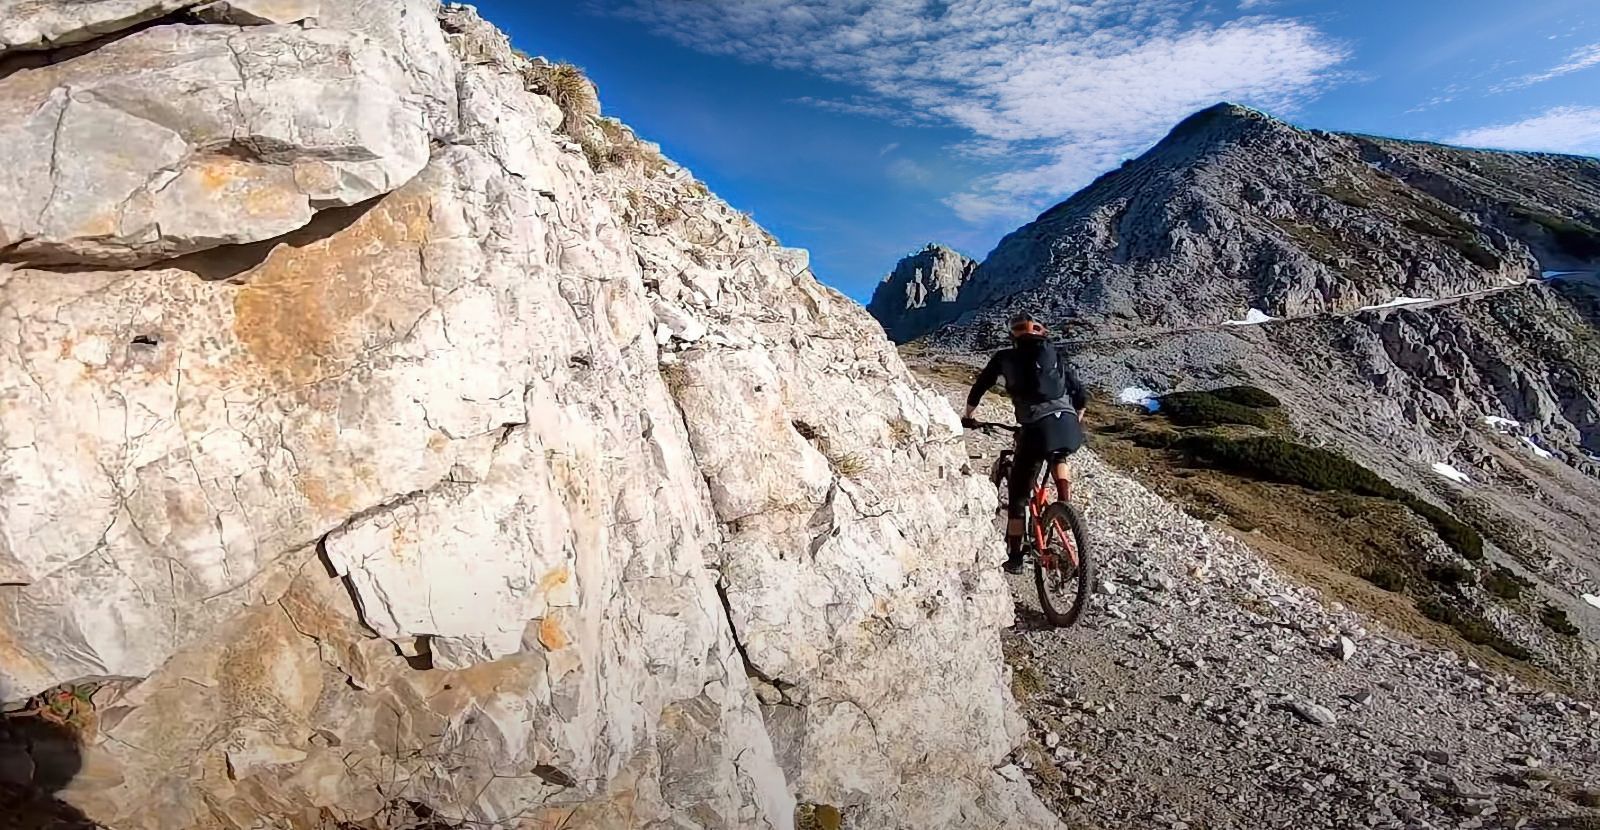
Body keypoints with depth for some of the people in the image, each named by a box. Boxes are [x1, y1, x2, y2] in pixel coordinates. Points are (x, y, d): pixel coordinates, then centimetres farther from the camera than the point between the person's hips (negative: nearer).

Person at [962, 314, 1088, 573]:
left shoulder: (1005, 357, 18)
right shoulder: (1054, 355, 23)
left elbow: (979, 388, 24)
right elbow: (1081, 395, 22)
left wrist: (968, 417, 39)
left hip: (1036, 426, -3)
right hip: (1067, 422, 3)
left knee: (1018, 495, 11)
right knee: (1057, 457, 39)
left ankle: (1014, 559, 15)